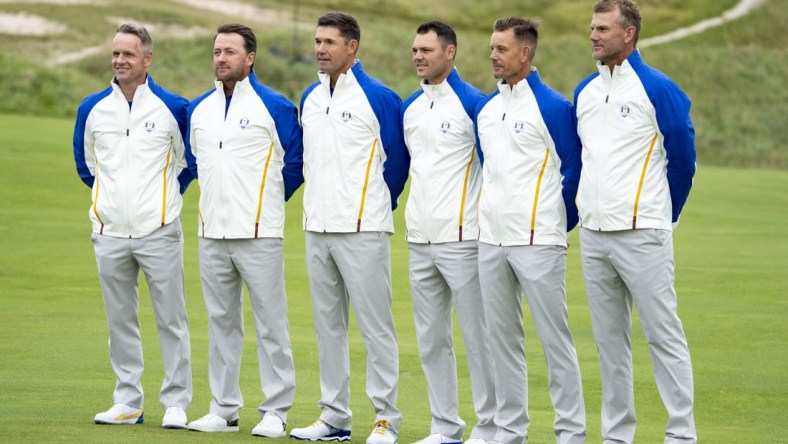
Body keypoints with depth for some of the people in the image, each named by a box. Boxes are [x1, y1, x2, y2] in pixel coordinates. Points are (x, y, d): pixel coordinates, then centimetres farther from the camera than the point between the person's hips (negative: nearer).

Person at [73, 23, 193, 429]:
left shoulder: (173, 108, -3)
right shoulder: (92, 109, 5)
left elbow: (189, 161, 10)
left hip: (159, 232, -3)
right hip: (109, 232, 3)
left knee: (171, 321, -2)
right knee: (120, 322, 8)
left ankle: (176, 403, 3)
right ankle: (127, 403, 14)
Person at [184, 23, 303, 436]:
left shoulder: (275, 106, -6)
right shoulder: (198, 109, 11)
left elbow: (296, 163, 1)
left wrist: (268, 200, 8)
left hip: (259, 232, -5)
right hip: (212, 233, 6)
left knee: (270, 323, -3)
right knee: (221, 322, 10)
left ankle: (276, 411, 1)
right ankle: (224, 409, 16)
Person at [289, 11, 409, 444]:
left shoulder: (378, 98, -8)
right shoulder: (310, 98, 12)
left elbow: (397, 159, -2)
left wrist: (377, 208, 5)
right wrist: (319, 203, 16)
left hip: (362, 229, -7)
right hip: (317, 228, 7)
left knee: (375, 324, -5)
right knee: (327, 323, 10)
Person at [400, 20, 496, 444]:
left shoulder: (472, 103, -9)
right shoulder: (409, 108, 12)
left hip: (460, 238, -7)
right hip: (419, 239, 7)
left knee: (477, 335, -4)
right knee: (431, 338, 10)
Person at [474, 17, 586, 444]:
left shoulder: (552, 108, -9)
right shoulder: (484, 109, 12)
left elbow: (573, 172, -5)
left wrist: (560, 225, 1)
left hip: (537, 240, -7)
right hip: (490, 240, 7)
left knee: (554, 337, -4)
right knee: (502, 338, 10)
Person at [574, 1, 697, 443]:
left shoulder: (658, 89, -8)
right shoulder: (585, 92, 11)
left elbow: (683, 157, -2)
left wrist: (662, 217, 7)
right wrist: (587, 209, 17)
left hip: (641, 235, -6)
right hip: (593, 235, 6)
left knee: (663, 335, -5)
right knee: (609, 339, 10)